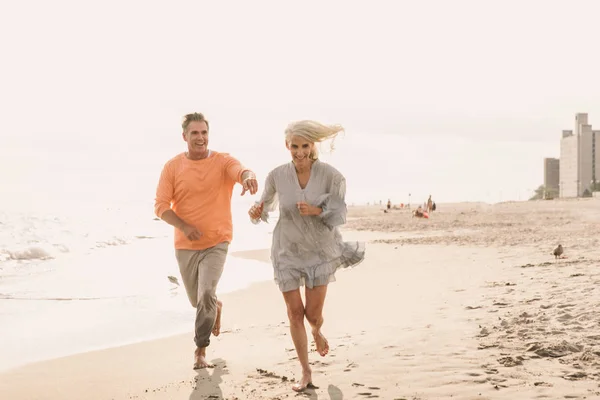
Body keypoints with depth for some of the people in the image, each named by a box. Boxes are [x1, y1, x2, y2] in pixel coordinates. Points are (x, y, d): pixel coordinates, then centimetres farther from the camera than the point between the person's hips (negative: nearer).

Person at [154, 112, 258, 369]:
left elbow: (240, 171, -30)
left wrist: (248, 177, -55)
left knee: (206, 294, -20)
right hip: (185, 245, 3)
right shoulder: (172, 167, -4)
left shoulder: (222, 161, -8)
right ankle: (216, 307, 54)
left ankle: (200, 350, -3)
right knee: (197, 300, 17)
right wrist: (184, 226, -22)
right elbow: (160, 206, -7)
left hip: (216, 243, -2)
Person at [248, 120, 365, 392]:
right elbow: (265, 206, 5)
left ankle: (316, 332, 43)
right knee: (295, 313, 1)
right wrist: (256, 213, -18)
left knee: (313, 314, 2)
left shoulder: (330, 175, -17)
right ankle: (306, 373, 19)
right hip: (288, 250, 1)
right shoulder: (277, 176, -12)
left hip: (319, 250, -1)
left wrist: (316, 210, -31)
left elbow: (339, 216, -11)